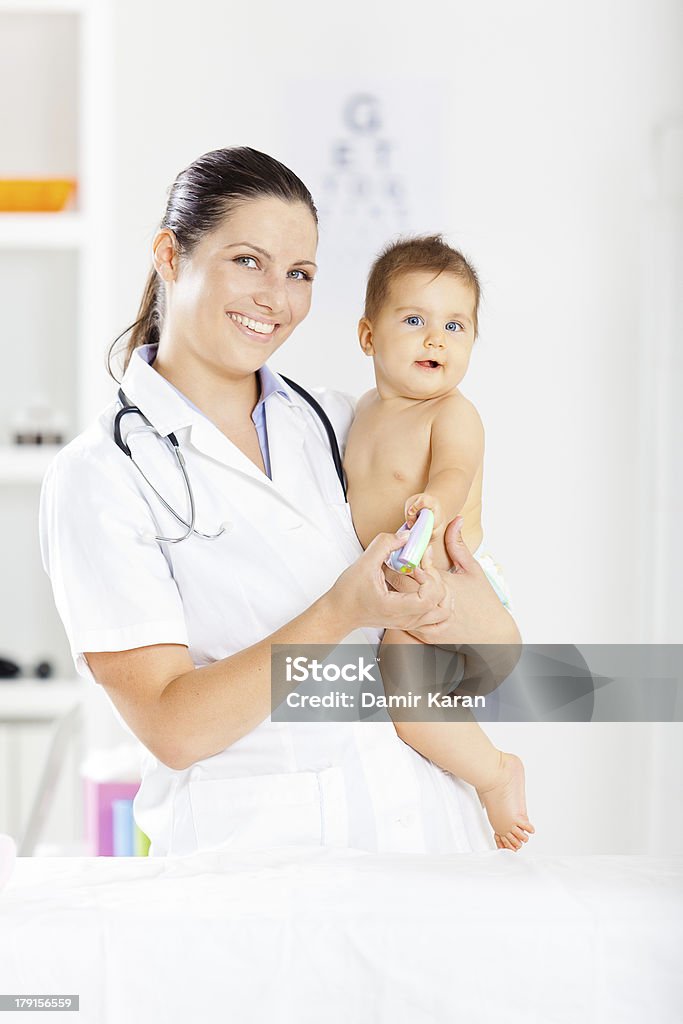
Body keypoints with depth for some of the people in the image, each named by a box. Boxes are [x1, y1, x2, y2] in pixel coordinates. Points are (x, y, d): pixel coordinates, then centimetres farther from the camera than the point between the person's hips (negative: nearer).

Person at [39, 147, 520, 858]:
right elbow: (171, 727, -10)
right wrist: (341, 615, -20)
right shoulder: (95, 478, -4)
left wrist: (484, 626, -11)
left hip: (424, 819, 5)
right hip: (248, 839, -5)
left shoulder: (338, 424, 11)